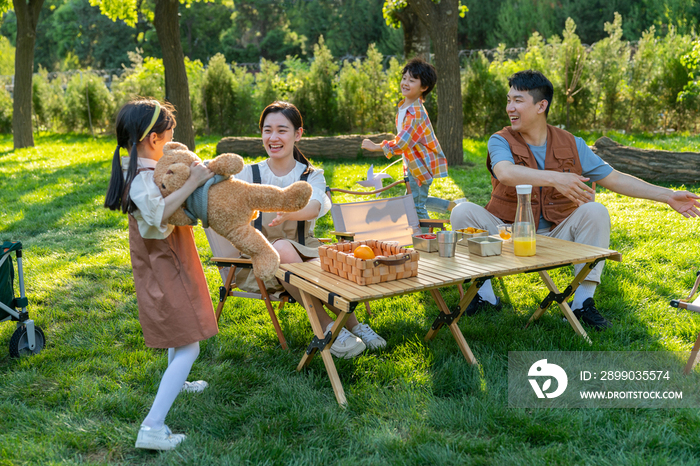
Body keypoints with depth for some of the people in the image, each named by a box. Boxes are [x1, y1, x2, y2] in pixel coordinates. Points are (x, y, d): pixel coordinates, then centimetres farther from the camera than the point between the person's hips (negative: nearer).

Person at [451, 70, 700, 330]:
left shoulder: (571, 145, 2)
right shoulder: (501, 141, -7)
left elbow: (615, 179, 6)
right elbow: (505, 173, -31)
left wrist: (667, 196, 2)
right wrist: (554, 178, -44)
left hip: (555, 236, 2)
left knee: (596, 212, -22)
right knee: (463, 212, -24)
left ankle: (583, 301, -16)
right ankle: (485, 295, -13)